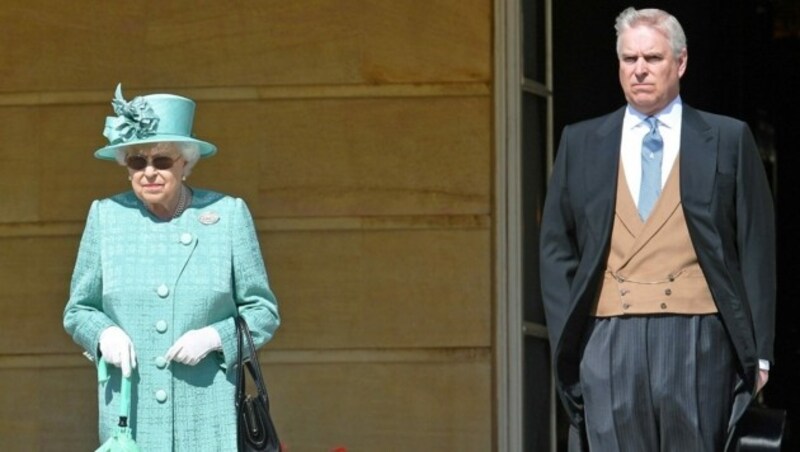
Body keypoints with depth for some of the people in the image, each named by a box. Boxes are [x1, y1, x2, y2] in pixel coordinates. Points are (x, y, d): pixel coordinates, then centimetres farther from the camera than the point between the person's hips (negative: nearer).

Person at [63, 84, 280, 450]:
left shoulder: (228, 215, 3)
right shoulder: (106, 216, 7)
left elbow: (263, 312, 8)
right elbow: (77, 311, 16)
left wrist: (214, 337, -10)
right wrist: (104, 333, -6)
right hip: (130, 417, 1)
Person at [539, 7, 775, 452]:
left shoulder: (728, 140, 8)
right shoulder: (580, 143, 14)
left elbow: (756, 248, 6)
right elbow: (556, 248, 15)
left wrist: (759, 350, 0)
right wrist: (565, 339, 5)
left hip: (696, 338, -1)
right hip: (608, 342, 2)